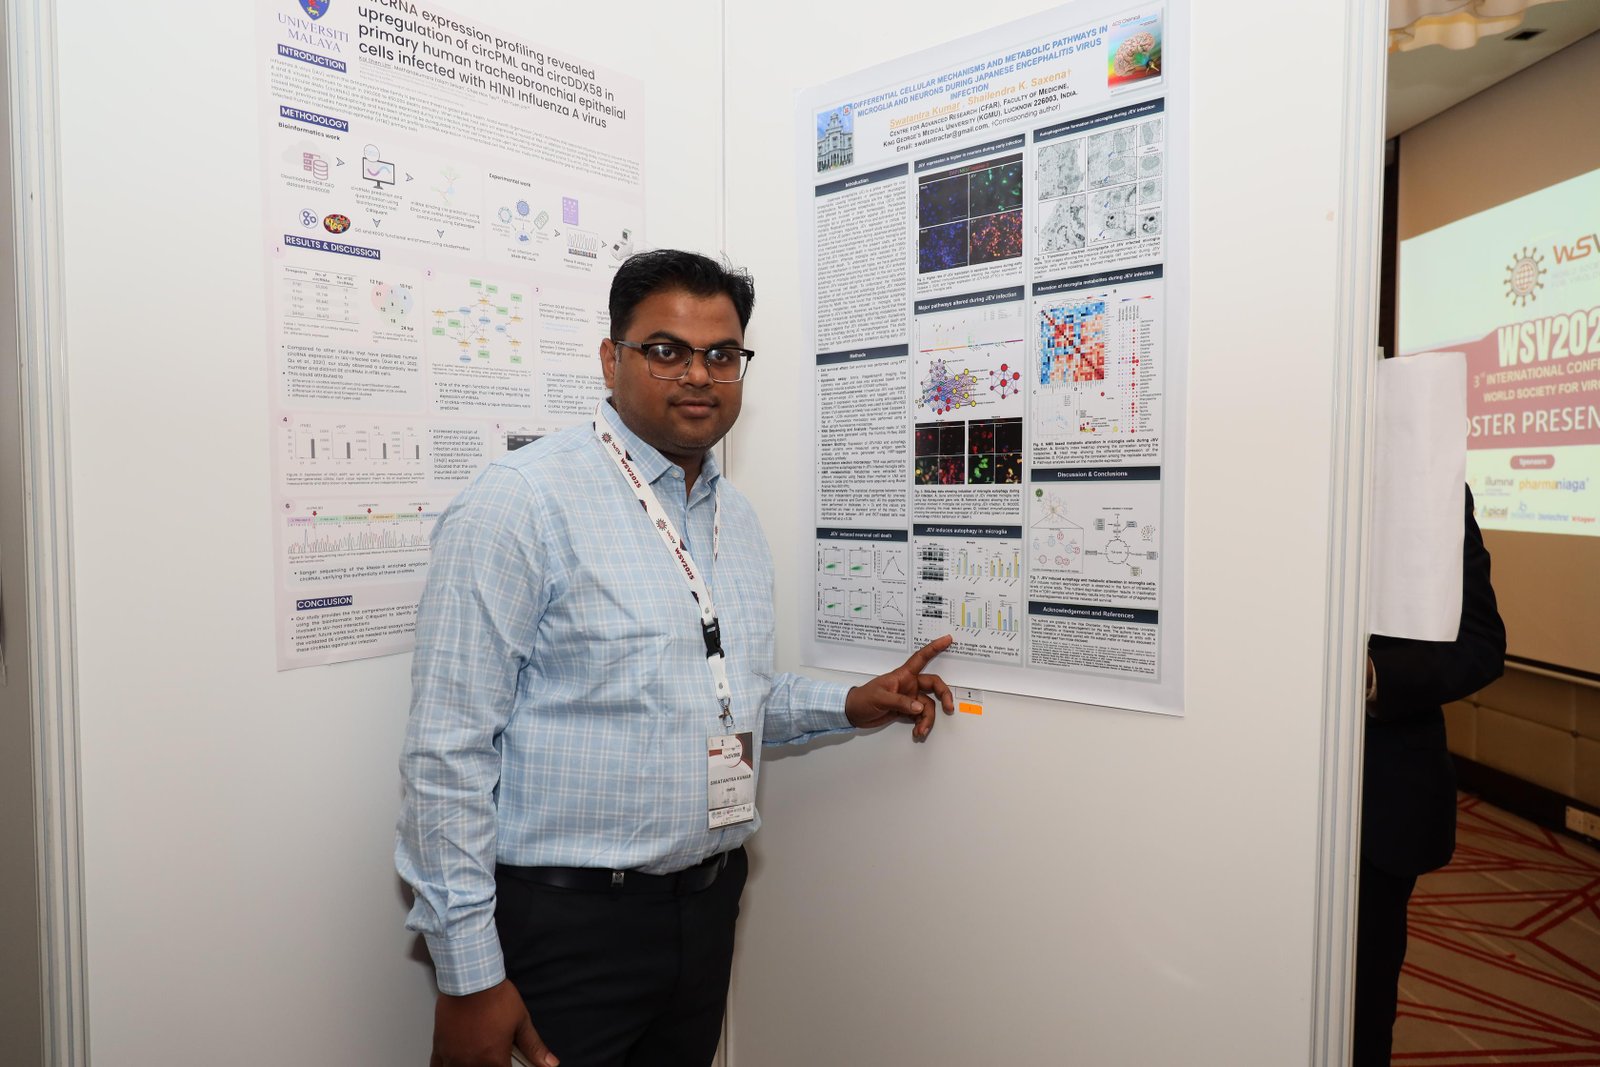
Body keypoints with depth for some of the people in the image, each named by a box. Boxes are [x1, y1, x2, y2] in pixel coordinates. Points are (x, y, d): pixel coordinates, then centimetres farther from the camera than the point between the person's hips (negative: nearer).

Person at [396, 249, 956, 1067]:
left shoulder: (738, 519, 8)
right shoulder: (521, 502, -15)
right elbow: (450, 751, -17)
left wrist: (850, 706, 7)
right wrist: (469, 978, -16)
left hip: (709, 906, 7)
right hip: (564, 923, -6)